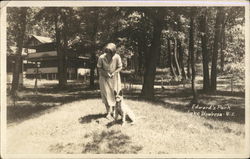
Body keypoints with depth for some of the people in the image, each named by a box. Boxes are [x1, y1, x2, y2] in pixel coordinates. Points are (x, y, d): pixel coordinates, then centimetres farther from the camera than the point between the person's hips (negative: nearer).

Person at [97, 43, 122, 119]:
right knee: (106, 95, -3)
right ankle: (108, 112, 5)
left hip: (114, 78, 1)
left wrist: (114, 73, -24)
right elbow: (99, 68, -9)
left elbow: (120, 67, -9)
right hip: (104, 78, -1)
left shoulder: (117, 57, -23)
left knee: (115, 94, 9)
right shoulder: (101, 58, -23)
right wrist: (105, 73, -25)